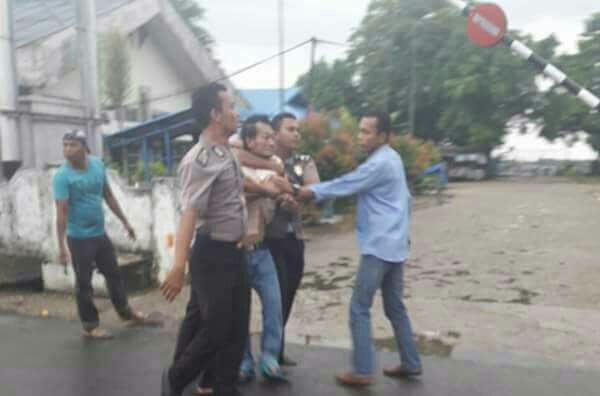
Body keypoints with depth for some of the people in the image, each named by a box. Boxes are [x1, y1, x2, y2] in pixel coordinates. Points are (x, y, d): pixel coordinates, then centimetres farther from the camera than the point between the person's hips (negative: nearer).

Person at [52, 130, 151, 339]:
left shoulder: (97, 164, 1)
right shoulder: (62, 176, -16)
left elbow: (108, 196, 10)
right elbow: (61, 212, -20)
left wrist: (125, 221, 12)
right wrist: (61, 246, -23)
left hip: (101, 234, 6)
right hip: (80, 238, -6)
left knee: (114, 274, 18)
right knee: (84, 283, 6)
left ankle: (125, 312, 36)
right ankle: (90, 325, 21)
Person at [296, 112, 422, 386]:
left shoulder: (379, 164, -16)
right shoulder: (392, 158, 14)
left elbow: (345, 186, -16)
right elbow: (405, 197, 20)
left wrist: (309, 191, -10)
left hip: (379, 246, -10)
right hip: (395, 244, 10)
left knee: (359, 309, -2)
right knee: (395, 307, 16)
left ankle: (362, 372, 4)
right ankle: (411, 364, 25)